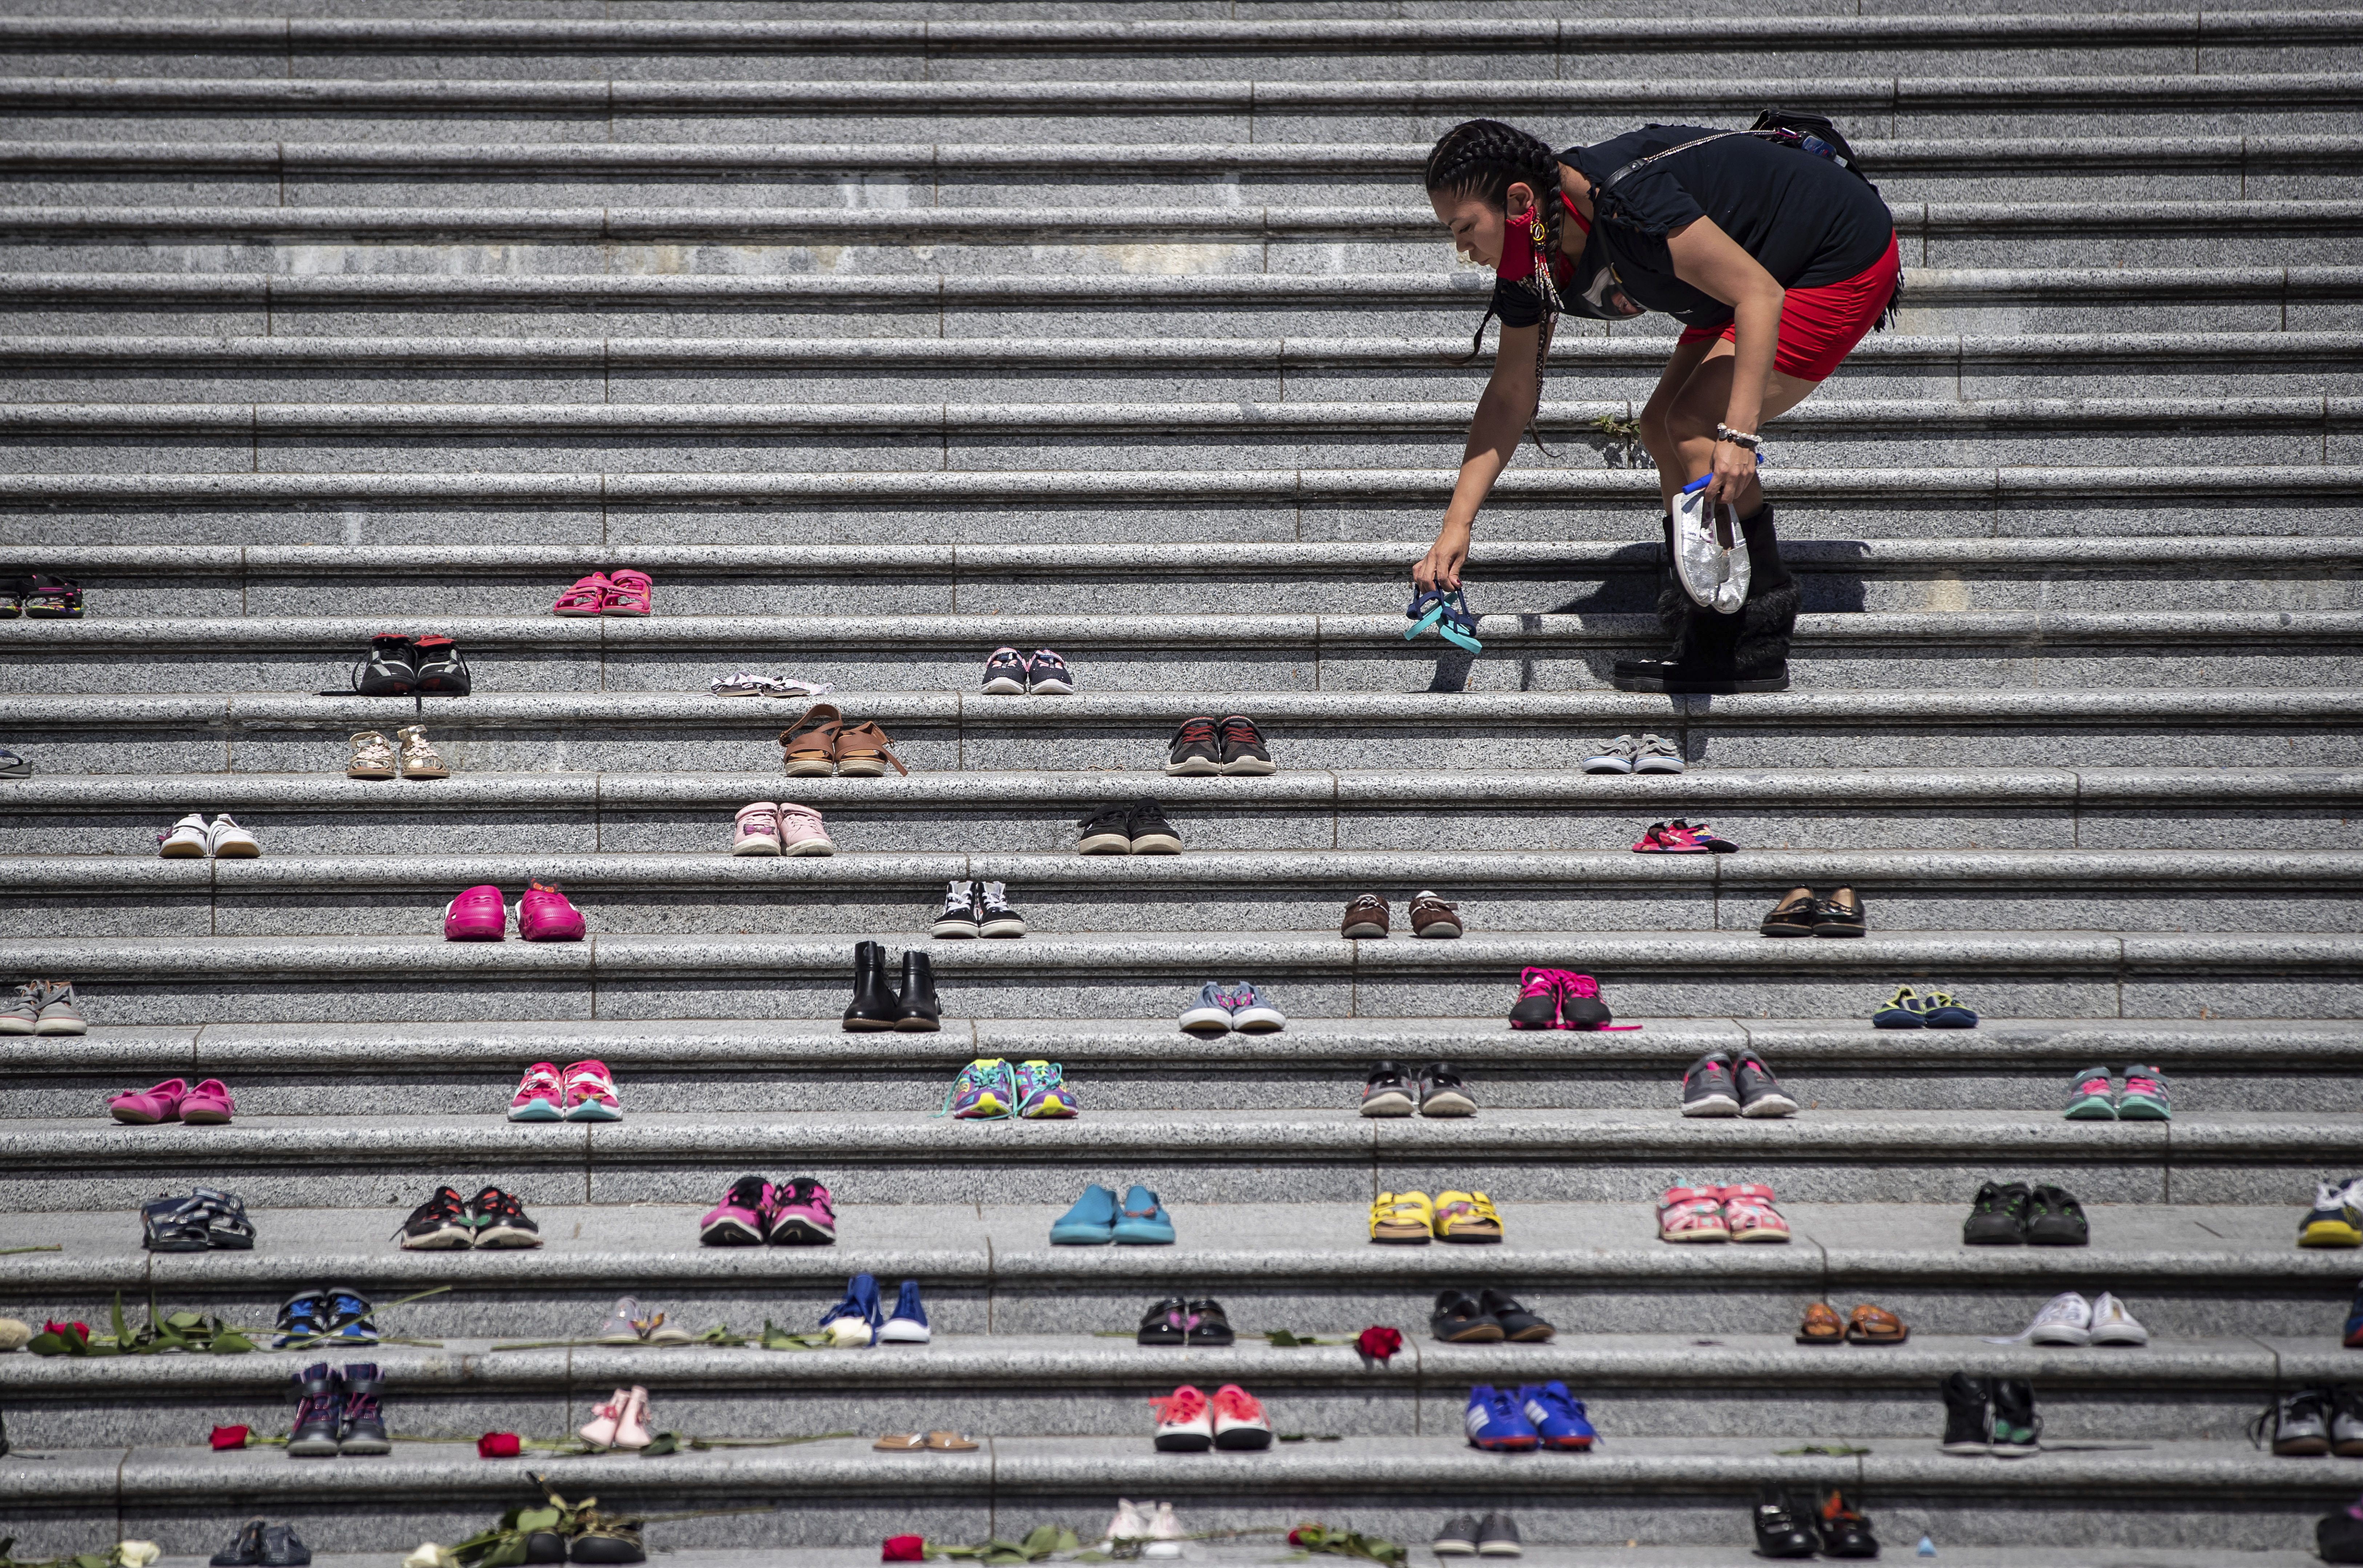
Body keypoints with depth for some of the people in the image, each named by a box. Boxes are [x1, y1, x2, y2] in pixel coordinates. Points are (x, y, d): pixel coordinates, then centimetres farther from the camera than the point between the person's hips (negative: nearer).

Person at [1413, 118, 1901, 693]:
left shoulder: (1625, 200, -34)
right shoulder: (1531, 258, -6)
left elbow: (1761, 295, -34)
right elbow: (1510, 394, 4)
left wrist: (1739, 433, -41)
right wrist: (1456, 526, -2)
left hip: (1845, 264, -10)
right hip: (1766, 271, 10)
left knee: (1696, 429, -18)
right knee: (1662, 430, 8)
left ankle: (1750, 652, -12)